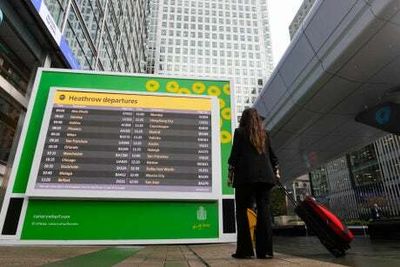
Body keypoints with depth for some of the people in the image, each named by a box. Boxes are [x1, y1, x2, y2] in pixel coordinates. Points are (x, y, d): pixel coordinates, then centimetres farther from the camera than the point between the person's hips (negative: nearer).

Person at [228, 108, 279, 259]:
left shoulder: (239, 131, 5)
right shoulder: (264, 134, 17)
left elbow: (234, 154, -1)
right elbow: (272, 157, 16)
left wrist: (230, 174, 3)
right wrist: (276, 173, 21)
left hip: (246, 176, -4)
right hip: (265, 176, 4)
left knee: (242, 211, 3)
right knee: (264, 211, 3)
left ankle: (244, 250, 1)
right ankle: (265, 250, 4)